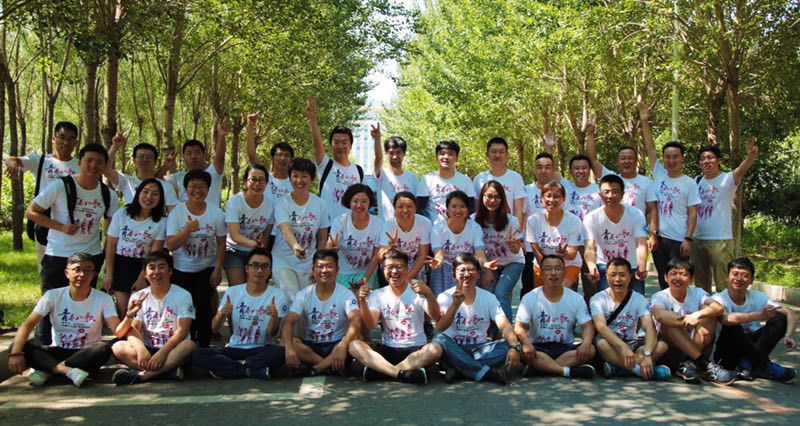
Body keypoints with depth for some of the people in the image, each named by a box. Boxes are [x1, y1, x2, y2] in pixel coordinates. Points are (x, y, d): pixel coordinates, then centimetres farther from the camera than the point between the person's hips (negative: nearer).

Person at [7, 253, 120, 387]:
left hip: (86, 355, -1)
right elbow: (29, 324, -12)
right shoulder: (53, 295, -4)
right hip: (58, 351, 1)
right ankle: (68, 371, -35)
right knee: (16, 346, -23)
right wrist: (16, 353, -29)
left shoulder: (103, 299, -6)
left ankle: (46, 369, -24)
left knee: (104, 349, -35)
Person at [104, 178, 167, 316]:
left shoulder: (161, 221, -6)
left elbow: (155, 252, -7)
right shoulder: (121, 214, -2)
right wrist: (109, 273, -1)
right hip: (120, 265, 1)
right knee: (123, 308, -3)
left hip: (144, 267, -1)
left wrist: (142, 278, -11)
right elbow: (111, 245, 1)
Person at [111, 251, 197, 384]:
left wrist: (162, 352, -25)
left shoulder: (182, 295, -2)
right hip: (147, 349, 3)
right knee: (118, 347, -24)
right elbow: (132, 329, -4)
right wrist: (141, 348, -26)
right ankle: (168, 370, -32)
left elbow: (182, 330, -11)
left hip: (172, 350, -2)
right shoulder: (138, 297, 7)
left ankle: (140, 374, -36)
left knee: (189, 346, -34)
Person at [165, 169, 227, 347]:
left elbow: (221, 243, 1)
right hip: (181, 270, 1)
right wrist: (188, 229, -26)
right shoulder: (176, 212, -6)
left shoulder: (216, 213, -4)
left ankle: (204, 347, 0)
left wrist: (218, 269, -6)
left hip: (207, 269, -1)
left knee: (203, 307, -13)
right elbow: (170, 246, -11)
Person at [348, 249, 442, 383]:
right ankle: (402, 373, -36)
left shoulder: (417, 291, 1)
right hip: (388, 349, 1)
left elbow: (436, 318, -14)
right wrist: (363, 301, -22)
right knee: (354, 345, -24)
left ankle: (377, 369, -30)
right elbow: (370, 325, -6)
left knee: (434, 349, -35)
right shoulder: (378, 295, 7)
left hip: (416, 350, -1)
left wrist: (429, 294, -32)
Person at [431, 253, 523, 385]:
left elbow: (504, 325, -11)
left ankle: (459, 370, -28)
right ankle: (491, 373, -37)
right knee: (440, 339, -33)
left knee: (509, 345, -23)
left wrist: (515, 346, -32)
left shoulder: (488, 298, 3)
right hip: (454, 350, -2)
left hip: (479, 349, 2)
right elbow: (440, 327, -20)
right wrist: (455, 304, -36)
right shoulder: (445, 297, -3)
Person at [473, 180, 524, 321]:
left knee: (500, 293, -22)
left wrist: (512, 244, -34)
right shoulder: (474, 219, -14)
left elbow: (517, 251, -12)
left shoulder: (511, 221, -20)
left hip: (512, 263, -2)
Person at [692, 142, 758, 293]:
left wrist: (751, 156, -49)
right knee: (700, 283, 17)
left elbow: (742, 170, -28)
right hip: (698, 240, 6)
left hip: (720, 240, -6)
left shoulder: (728, 179, -8)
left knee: (722, 284, -2)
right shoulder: (697, 181, 9)